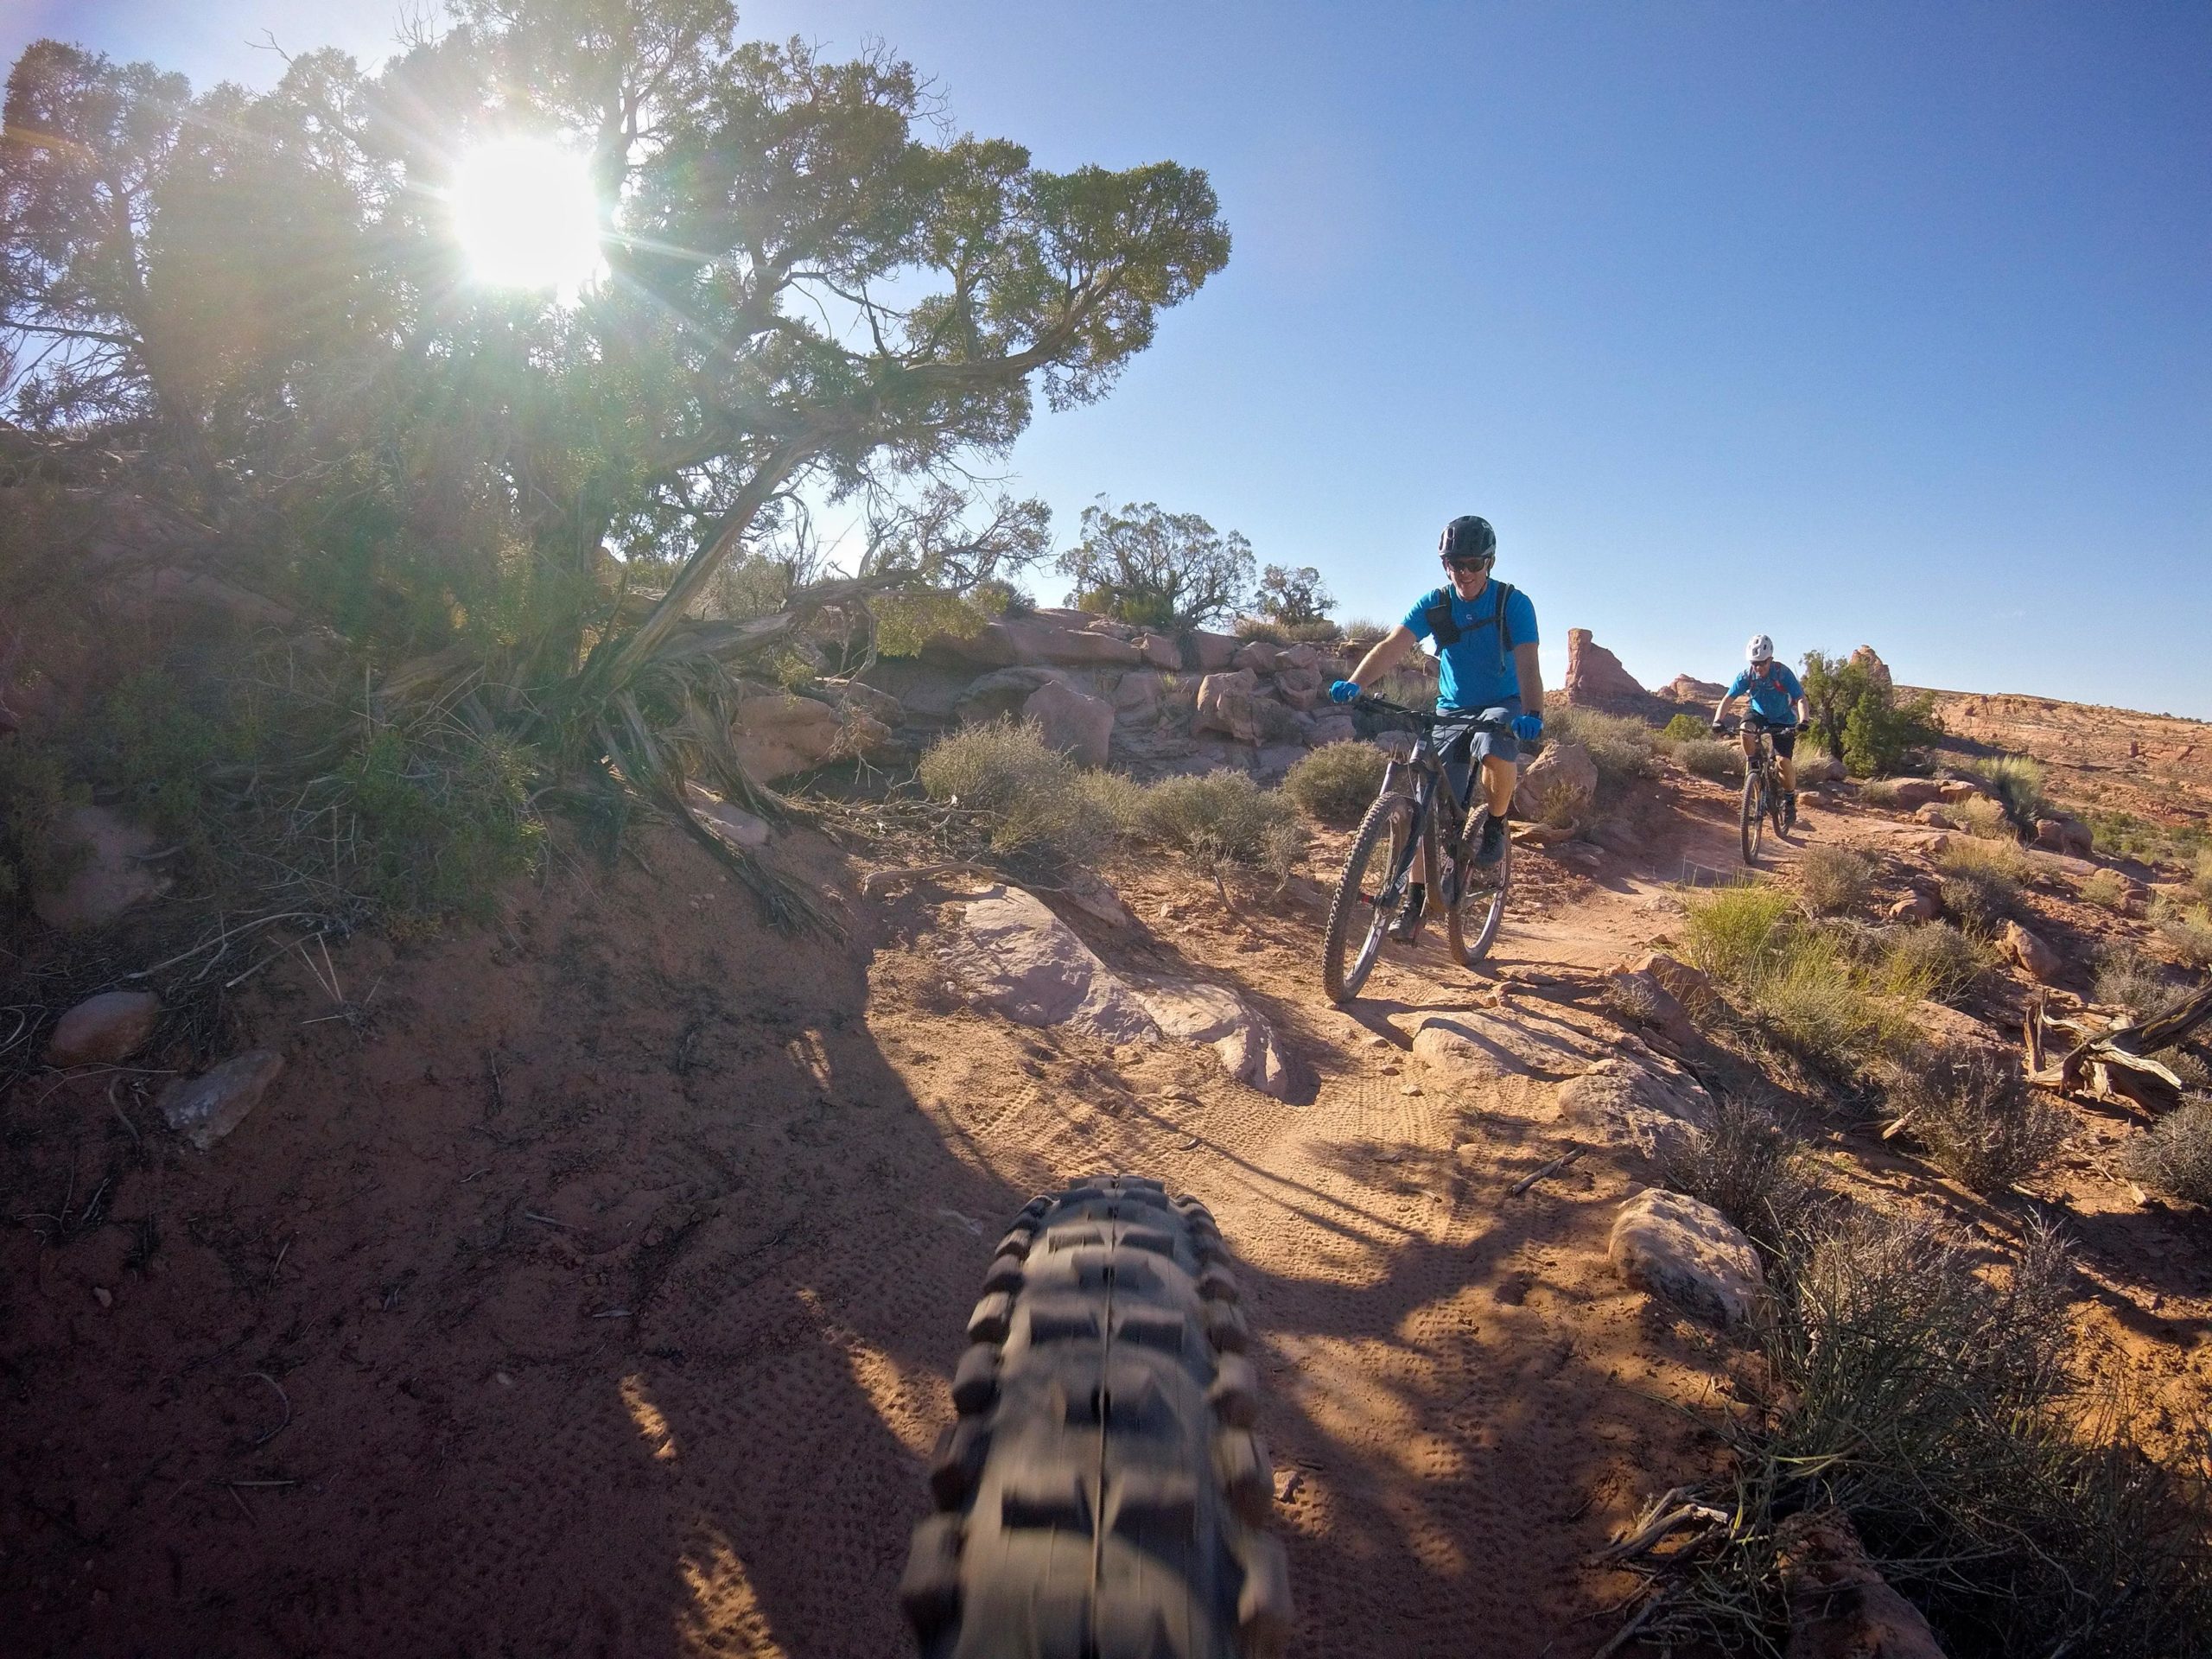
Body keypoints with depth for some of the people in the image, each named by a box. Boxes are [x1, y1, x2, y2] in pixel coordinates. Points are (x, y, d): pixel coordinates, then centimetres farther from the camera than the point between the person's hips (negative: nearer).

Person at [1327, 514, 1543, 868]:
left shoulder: (1513, 603, -14)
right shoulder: (1433, 604, -8)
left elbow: (1527, 663, -25)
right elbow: (1392, 646, -21)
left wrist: (1533, 715, -43)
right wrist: (1354, 683, -39)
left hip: (1502, 705, -2)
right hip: (1452, 710, 2)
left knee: (1495, 748, -36)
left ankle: (1495, 826, -9)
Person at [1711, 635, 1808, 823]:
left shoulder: (1783, 673, -23)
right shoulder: (1747, 676, -17)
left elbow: (1800, 699, -28)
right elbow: (1727, 699, -19)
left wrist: (1802, 721, -46)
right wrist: (1717, 720, -36)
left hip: (1783, 720, -2)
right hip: (1759, 715, 2)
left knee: (1783, 761, -18)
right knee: (1745, 729, -34)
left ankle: (1790, 799, 5)